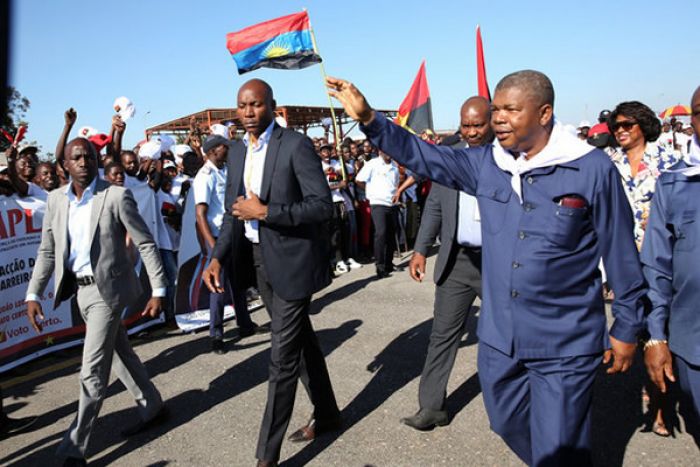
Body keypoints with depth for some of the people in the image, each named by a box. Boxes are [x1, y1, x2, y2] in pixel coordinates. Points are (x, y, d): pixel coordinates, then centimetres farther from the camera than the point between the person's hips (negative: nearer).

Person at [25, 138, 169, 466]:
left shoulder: (116, 196, -13)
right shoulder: (55, 199, 3)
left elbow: (146, 244, -11)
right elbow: (47, 251, 7)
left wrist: (158, 291, -14)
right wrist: (33, 294, -1)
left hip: (107, 289, -6)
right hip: (81, 289, 6)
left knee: (92, 371, -4)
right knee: (121, 355, 18)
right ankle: (152, 408, 36)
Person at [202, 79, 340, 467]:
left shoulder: (296, 145, -13)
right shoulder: (237, 151, 8)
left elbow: (322, 205, -19)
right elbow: (233, 211, 11)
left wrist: (264, 211, -23)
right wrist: (218, 257, -2)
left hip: (291, 259, -7)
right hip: (260, 259, 7)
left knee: (283, 357, -2)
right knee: (301, 339, 20)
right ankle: (326, 413, 39)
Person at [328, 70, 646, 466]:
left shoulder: (592, 168, -12)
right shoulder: (485, 163, 0)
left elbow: (621, 252, -6)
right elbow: (424, 156, 0)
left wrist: (627, 327, 0)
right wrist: (369, 119, -12)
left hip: (564, 345, -4)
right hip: (499, 337, 5)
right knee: (510, 426, 24)